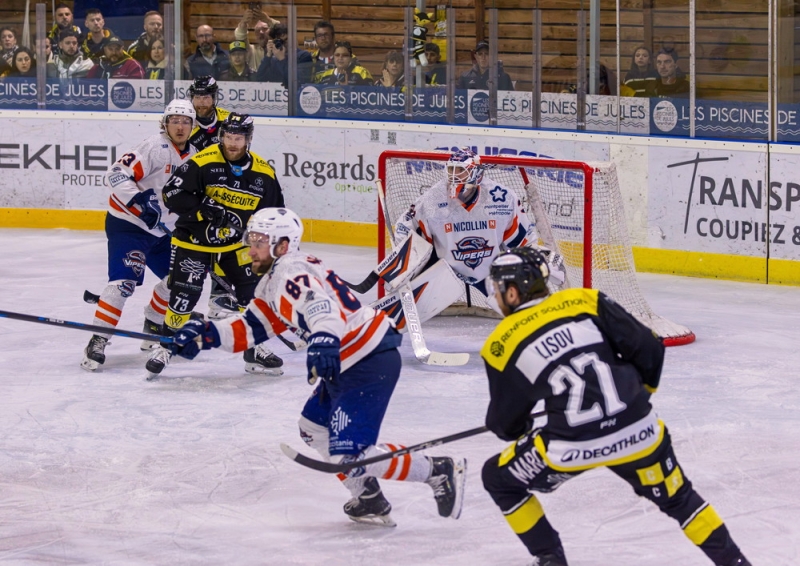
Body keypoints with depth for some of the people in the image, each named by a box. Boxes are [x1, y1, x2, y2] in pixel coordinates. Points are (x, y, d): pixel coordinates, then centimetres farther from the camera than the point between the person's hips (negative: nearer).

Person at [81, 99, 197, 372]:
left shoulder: (193, 157, 9)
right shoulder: (155, 148, -17)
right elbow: (116, 174, -25)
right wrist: (139, 200, -35)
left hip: (161, 231, 8)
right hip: (128, 224, -8)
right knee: (124, 281, -22)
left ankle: (153, 328, 33)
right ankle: (98, 341, -21)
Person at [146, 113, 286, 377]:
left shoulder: (263, 173, -6)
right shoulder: (202, 163, -20)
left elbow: (274, 210, 8)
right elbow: (172, 194, -23)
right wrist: (204, 209, -32)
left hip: (236, 243, 4)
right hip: (194, 240, -4)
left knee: (253, 293, -1)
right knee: (183, 296, -7)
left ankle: (255, 350, 14)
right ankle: (166, 345, 13)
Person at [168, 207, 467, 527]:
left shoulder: (293, 275, -20)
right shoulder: (273, 279, 14)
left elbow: (321, 305, -40)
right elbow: (254, 326, 17)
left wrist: (324, 340, -60)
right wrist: (209, 335, 3)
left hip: (371, 365, -11)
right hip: (347, 365, 11)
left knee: (349, 457, -14)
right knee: (314, 429, 24)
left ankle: (440, 471, -2)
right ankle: (369, 500, 32)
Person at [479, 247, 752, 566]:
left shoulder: (501, 345, 1)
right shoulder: (586, 302, 5)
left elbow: (505, 423, 11)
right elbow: (648, 348, 4)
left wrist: (518, 429, 35)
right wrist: (639, 394, 24)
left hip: (571, 446, -3)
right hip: (637, 431, 3)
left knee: (499, 478, 20)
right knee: (676, 498, 25)